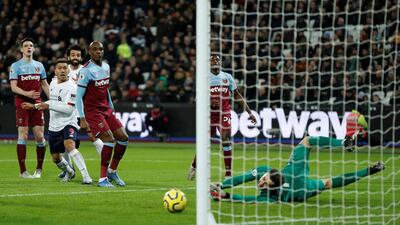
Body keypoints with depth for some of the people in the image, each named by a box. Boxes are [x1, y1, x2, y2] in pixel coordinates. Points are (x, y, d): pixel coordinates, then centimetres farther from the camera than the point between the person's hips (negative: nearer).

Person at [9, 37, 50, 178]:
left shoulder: (39, 65, 13)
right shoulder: (16, 66, 0)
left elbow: (44, 85, 20)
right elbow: (13, 87, -7)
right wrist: (27, 93, -23)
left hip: (37, 104, 4)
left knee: (40, 136, -1)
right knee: (23, 136, -7)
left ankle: (39, 169, 11)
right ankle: (22, 170, -3)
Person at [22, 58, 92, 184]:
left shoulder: (71, 87, -14)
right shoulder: (53, 83, 10)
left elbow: (68, 109, -22)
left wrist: (48, 106, -23)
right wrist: (35, 106, 28)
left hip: (68, 123, -8)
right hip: (54, 126, 8)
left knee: (69, 145, -35)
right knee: (55, 158, 14)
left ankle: (86, 176, -38)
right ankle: (69, 172, 45)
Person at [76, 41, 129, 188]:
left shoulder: (106, 67, 10)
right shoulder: (86, 70, -15)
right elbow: (78, 96, -15)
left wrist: (111, 107, 22)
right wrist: (82, 119, -19)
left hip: (106, 110, 8)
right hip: (92, 111, -8)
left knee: (123, 138, 3)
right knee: (109, 139, -19)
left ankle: (112, 171, 18)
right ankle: (102, 179, -15)